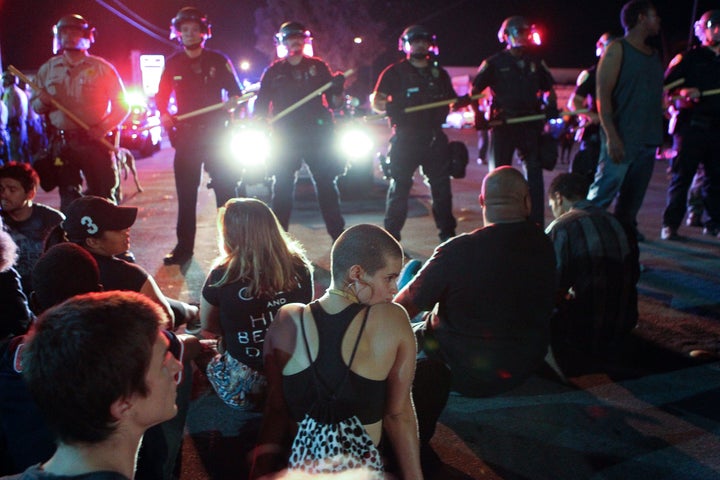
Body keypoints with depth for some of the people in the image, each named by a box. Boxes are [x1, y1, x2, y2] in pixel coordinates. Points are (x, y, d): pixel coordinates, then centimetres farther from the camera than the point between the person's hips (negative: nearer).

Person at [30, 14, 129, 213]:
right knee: (68, 196, 7)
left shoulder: (102, 68, 2)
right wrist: (42, 102, -8)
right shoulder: (47, 69, 11)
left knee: (102, 195, -1)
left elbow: (122, 105, 3)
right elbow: (35, 105, 16)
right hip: (61, 142, 3)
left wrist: (104, 128, -12)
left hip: (95, 142, -3)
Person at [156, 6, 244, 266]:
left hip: (216, 134, -2)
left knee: (226, 188, 0)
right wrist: (164, 114, -6)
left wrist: (234, 103, -16)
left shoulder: (218, 60, 0)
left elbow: (235, 92, 5)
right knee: (186, 193, 3)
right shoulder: (172, 64, 6)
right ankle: (184, 247, 9)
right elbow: (161, 96, 14)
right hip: (186, 135, 2)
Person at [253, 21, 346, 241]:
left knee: (326, 184, 1)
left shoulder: (318, 67, 6)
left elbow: (334, 103, 5)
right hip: (285, 138, 1)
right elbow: (260, 106, 9)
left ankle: (339, 236, 9)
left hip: (317, 135, 0)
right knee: (282, 187, 2)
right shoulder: (274, 71, 7)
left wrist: (338, 89, -15)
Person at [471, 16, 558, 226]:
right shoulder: (494, 63, 1)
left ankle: (536, 224, 8)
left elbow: (549, 88, 22)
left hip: (531, 125, 3)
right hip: (502, 124, -3)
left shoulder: (536, 62, 12)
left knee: (534, 173, 2)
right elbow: (474, 90, 2)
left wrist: (551, 105, 4)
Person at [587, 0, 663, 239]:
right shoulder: (617, 49, -3)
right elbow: (603, 95, -11)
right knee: (604, 190, -10)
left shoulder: (654, 54, 19)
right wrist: (611, 136, -20)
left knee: (634, 194, 10)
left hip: (648, 138, 7)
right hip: (622, 138, -7)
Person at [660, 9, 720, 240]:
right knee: (681, 176, -7)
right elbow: (665, 86, -4)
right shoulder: (688, 58, 4)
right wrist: (684, 93, -20)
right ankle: (670, 225, -5)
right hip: (691, 124, -5)